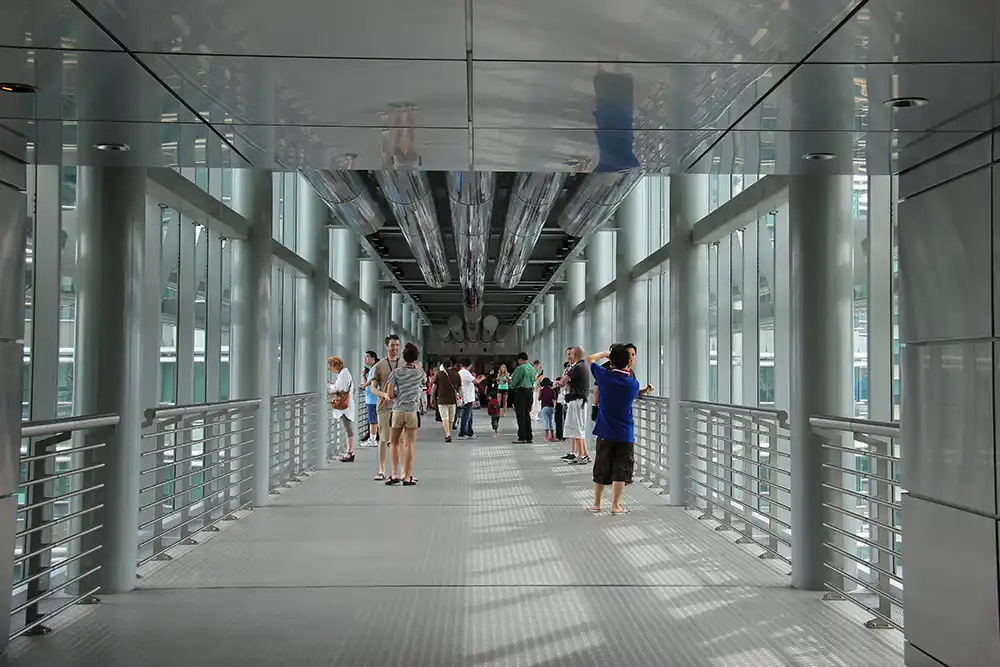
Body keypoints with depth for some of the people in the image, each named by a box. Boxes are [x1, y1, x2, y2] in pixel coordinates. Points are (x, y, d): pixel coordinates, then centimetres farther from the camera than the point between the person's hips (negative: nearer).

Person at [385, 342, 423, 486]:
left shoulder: (396, 372, 0)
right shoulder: (420, 373, 1)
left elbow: (390, 394, -2)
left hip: (398, 410, 1)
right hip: (413, 411, 0)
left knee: (395, 443, 13)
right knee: (409, 444, 1)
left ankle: (395, 475, 7)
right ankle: (407, 477, 1)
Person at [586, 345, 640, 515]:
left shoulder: (605, 376, -11)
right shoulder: (634, 384, -9)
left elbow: (590, 359, 6)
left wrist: (605, 353, 20)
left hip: (606, 432, 1)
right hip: (626, 434, -1)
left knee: (601, 469, 11)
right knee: (620, 471, 4)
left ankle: (596, 504, 19)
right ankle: (616, 506, 4)